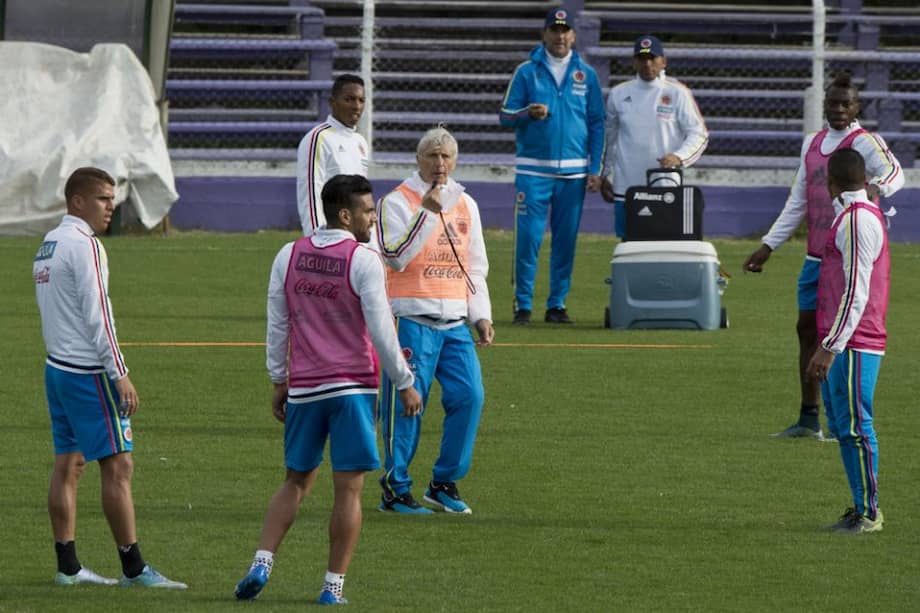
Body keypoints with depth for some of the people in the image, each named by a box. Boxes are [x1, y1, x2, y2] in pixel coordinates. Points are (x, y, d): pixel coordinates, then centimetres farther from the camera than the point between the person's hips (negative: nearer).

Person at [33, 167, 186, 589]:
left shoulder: (49, 244, 14)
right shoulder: (83, 245, -14)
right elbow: (96, 314, -18)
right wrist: (120, 375, -16)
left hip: (57, 365, 10)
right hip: (88, 372, -10)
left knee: (68, 463, 9)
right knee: (117, 465, -7)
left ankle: (68, 566, 10)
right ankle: (133, 568, -7)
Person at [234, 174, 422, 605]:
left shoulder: (289, 256, 6)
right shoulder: (363, 262, -9)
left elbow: (276, 326, 10)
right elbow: (381, 329, -9)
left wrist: (279, 381, 19)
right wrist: (404, 384, -1)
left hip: (303, 388, 5)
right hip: (353, 387, -5)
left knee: (297, 481, 16)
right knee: (348, 489, 1)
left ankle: (262, 564, 1)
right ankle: (333, 586, 1)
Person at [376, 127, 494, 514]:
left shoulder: (465, 205, 17)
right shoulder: (397, 202, -3)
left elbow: (476, 266, 22)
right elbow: (395, 257, -17)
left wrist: (480, 315, 13)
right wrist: (426, 212, -20)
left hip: (455, 322, 6)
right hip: (412, 318, -6)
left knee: (469, 395, -3)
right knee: (406, 402, -7)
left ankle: (444, 483, 10)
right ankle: (395, 489, 2)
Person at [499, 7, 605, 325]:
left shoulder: (586, 74, 9)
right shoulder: (527, 72, 5)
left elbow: (597, 123, 10)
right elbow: (505, 115, 3)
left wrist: (595, 170, 2)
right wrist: (528, 113, -19)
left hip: (574, 172, 2)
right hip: (533, 170, -2)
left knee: (566, 239, 4)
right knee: (528, 236, -7)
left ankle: (557, 304, 12)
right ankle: (523, 304, -1)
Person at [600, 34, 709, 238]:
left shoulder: (678, 93, 0)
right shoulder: (619, 94, 8)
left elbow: (699, 134, -3)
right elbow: (608, 138, 16)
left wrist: (678, 157, -19)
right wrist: (604, 176, 14)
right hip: (626, 188, 3)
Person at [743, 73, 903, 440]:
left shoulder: (864, 143, -8)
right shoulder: (813, 144, 15)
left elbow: (893, 172, -27)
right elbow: (797, 203, 22)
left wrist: (876, 187, -50)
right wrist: (768, 247, 20)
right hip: (816, 256, 7)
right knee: (808, 328, 9)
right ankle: (808, 420, 17)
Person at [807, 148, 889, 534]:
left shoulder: (859, 220, -15)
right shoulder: (851, 217, 16)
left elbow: (856, 292, -20)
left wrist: (830, 347, -21)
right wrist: (827, 345, 30)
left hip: (853, 345, -10)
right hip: (844, 344, 10)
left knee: (855, 426, -7)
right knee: (841, 426, 12)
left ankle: (869, 512, -4)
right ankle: (860, 510, 17)